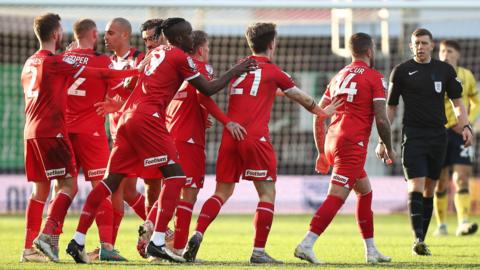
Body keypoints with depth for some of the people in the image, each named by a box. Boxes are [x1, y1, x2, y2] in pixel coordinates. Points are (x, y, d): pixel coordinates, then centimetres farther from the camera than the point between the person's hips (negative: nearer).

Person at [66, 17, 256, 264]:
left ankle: (78, 241, 0)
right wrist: (235, 72, 16)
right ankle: (157, 242, -15)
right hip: (148, 119, -8)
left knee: (112, 179, 6)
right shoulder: (180, 57, 0)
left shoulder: (156, 53, 23)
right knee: (175, 175, -5)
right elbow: (208, 89, 4)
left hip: (128, 117, 8)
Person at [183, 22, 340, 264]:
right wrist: (321, 111, 35)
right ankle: (258, 251, -3)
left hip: (230, 136, 5)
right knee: (267, 193, 4)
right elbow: (299, 97, 17)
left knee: (222, 192, 11)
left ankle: (197, 235, -10)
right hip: (255, 138, -5)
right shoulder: (273, 72, 3)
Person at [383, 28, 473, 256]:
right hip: (413, 136, -3)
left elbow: (457, 102, 11)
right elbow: (390, 107, 7)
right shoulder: (402, 71, 2)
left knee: (429, 190, 7)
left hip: (438, 135, 3)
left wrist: (465, 126, -6)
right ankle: (418, 239, -23)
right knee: (416, 186, -16)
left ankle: (422, 240, 13)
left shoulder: (445, 70, 9)